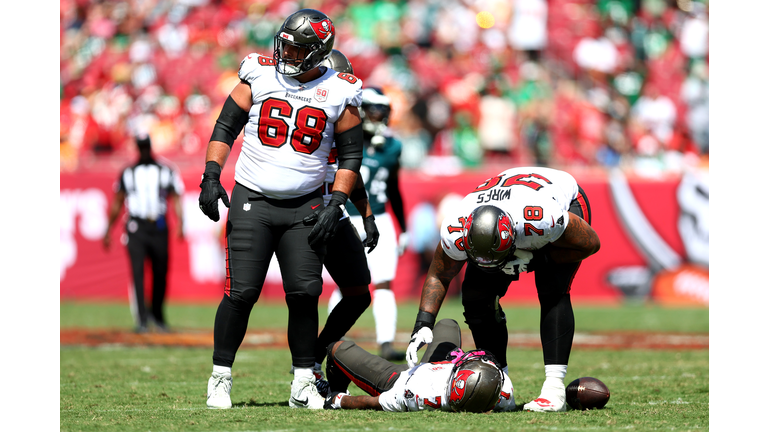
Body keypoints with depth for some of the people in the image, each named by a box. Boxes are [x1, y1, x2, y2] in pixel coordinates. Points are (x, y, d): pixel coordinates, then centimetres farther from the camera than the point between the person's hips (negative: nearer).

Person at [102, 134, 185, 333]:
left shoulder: (166, 171, 8)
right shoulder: (128, 173, 11)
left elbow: (176, 199, 2)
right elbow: (117, 203, 16)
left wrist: (180, 224, -14)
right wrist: (108, 231, 13)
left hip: (159, 228, 0)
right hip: (136, 228, 0)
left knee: (160, 274, 5)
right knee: (137, 272, -12)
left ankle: (158, 315, 25)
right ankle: (142, 320, -14)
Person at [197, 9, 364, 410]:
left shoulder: (338, 92, 0)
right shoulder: (259, 75, -1)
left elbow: (350, 156, 5)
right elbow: (225, 127, 6)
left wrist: (334, 205, -6)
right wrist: (211, 176, -5)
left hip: (304, 206, 1)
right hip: (252, 200, -1)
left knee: (305, 293, -6)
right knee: (241, 292, -8)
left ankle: (303, 384, 7)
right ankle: (220, 378, 6)